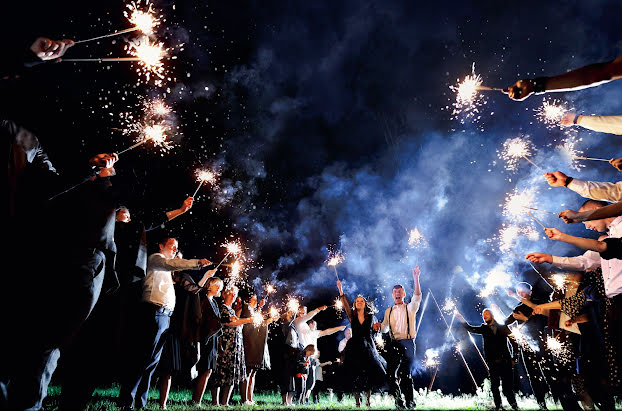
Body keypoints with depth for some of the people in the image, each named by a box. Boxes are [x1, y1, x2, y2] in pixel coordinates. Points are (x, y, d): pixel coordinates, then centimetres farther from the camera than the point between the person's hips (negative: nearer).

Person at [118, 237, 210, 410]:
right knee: (144, 358, -10)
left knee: (152, 360, 8)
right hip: (155, 312, -9)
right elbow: (170, 264, -20)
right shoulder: (155, 258, 3)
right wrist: (197, 262, -28)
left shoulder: (166, 270, 30)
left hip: (165, 315, 9)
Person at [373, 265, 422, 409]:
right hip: (393, 344, 3)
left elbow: (417, 296, -12)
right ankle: (398, 400, 17)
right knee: (391, 373, -1)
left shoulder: (410, 307, 6)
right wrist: (379, 325, -5)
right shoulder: (388, 311, 16)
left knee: (406, 374, -5)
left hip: (407, 343, -3)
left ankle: (410, 402, 9)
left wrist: (416, 278, -22)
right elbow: (385, 328, 18)